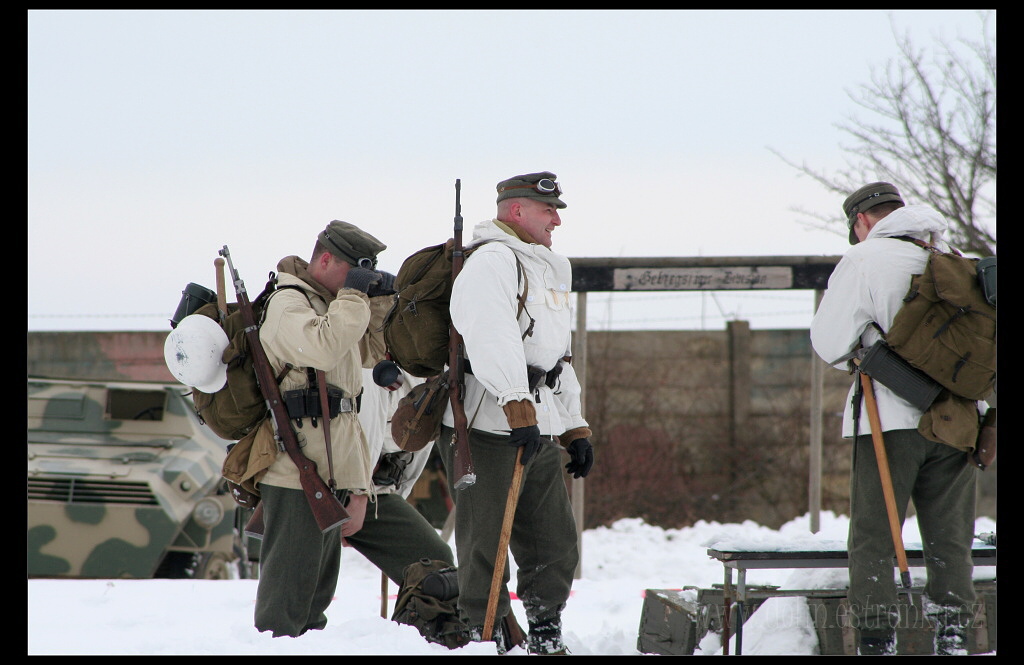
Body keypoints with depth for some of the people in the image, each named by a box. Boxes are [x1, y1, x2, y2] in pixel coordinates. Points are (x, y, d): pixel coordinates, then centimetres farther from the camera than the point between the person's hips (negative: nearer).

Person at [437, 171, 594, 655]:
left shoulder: (548, 274, 25)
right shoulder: (490, 262, -8)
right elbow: (492, 340, -24)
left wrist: (574, 429, 24)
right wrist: (518, 404, -33)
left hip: (539, 432, 9)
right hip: (486, 431, -9)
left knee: (556, 549, 9)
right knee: (485, 549, -6)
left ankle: (546, 640, 19)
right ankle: (484, 638, -1)